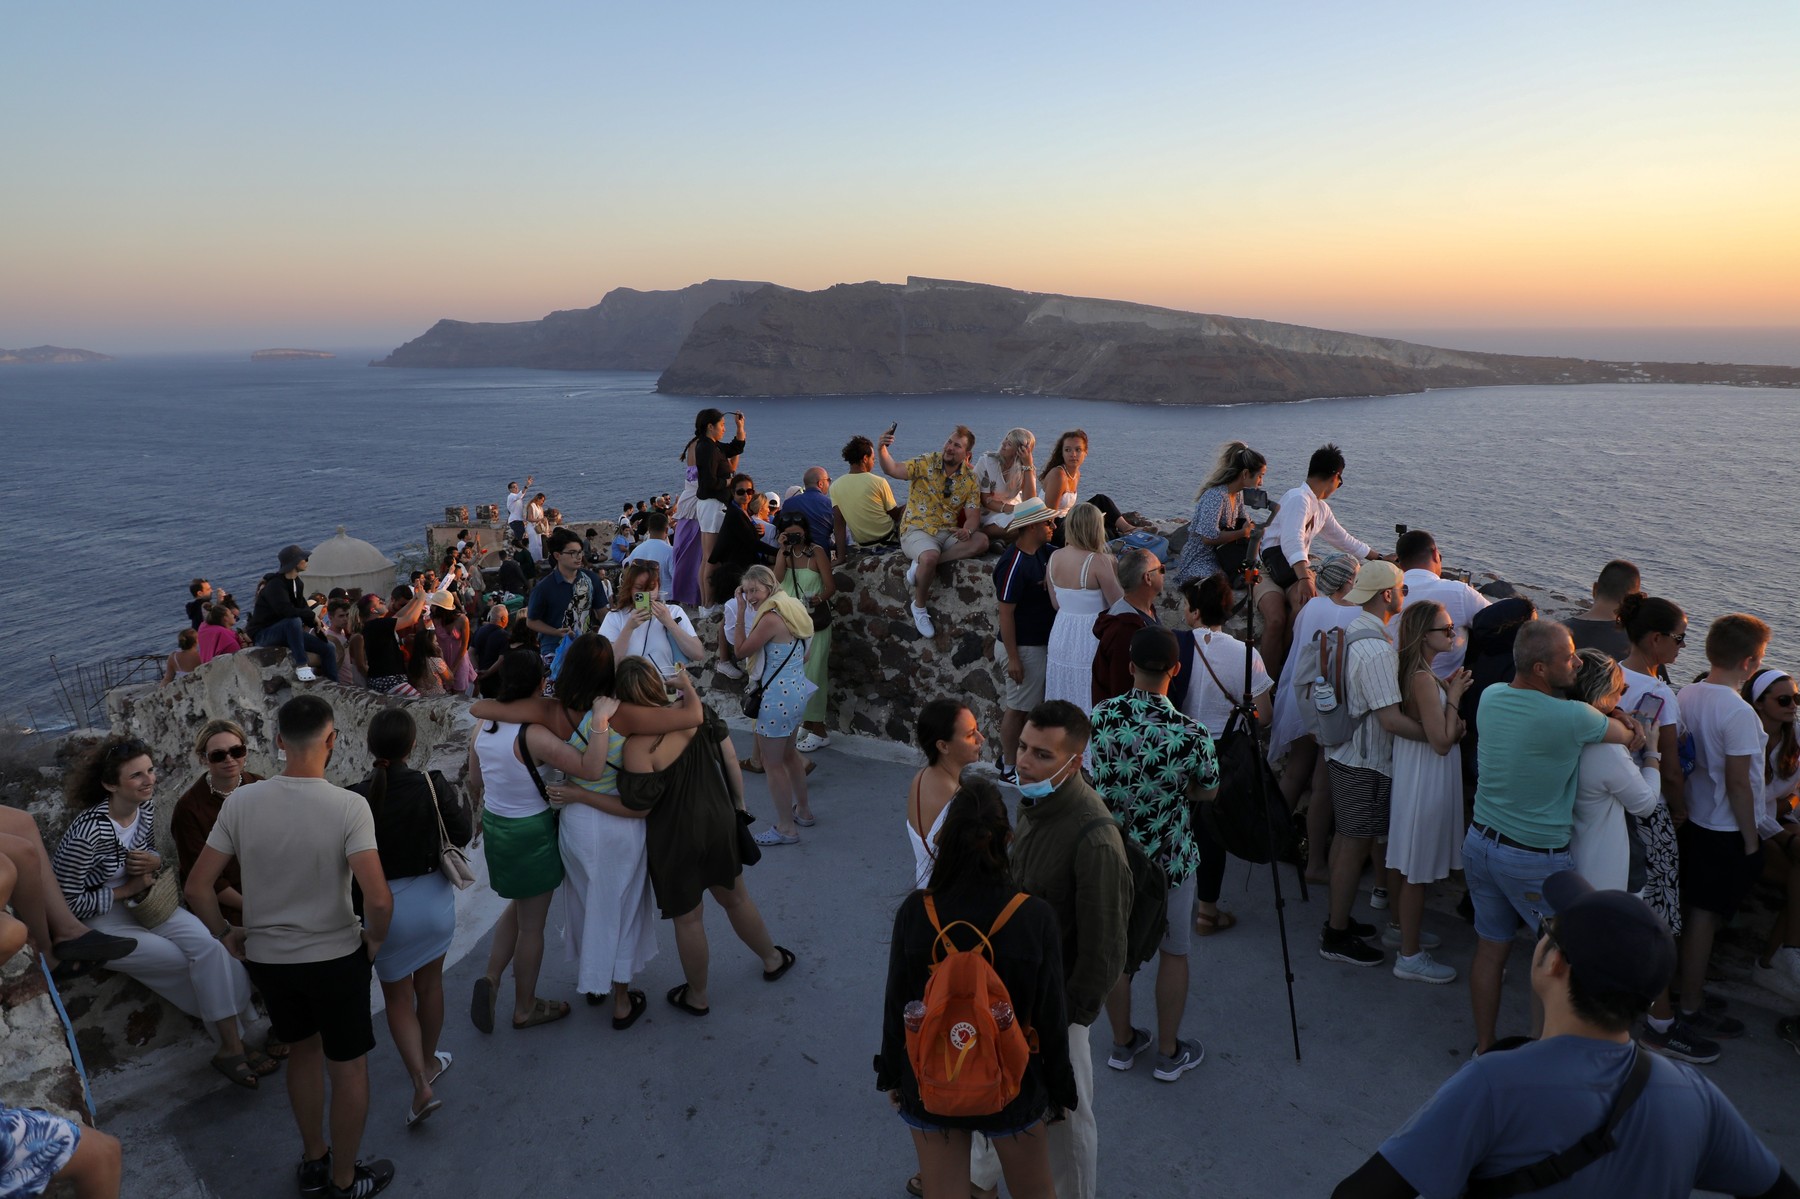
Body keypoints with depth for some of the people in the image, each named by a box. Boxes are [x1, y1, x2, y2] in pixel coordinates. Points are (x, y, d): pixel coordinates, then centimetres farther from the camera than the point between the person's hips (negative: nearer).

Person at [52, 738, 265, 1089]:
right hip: (97, 922, -6)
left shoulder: (146, 804, -6)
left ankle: (232, 1044, -11)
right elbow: (66, 903, -20)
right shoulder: (88, 833, -26)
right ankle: (231, 1045, 5)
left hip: (140, 902, 6)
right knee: (197, 962, -14)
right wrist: (127, 890, -15)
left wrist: (153, 861, -10)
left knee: (208, 946, -18)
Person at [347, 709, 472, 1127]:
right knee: (430, 985, 23)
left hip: (384, 906, -1)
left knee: (398, 998, 15)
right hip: (433, 899, 2)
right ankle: (429, 1062, 42)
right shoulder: (433, 786, -17)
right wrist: (454, 799, 10)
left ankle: (421, 1084, 6)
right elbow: (462, 834, -5)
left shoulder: (356, 799, -19)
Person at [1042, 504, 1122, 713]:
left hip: (1062, 635, 6)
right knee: (1089, 704, 3)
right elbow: (1118, 603, -13)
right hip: (1090, 638, -6)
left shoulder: (1054, 558, 1)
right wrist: (1114, 569, -2)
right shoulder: (1098, 561, -19)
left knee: (1063, 707, 15)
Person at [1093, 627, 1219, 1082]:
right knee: (1173, 951, 19)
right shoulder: (1190, 733, -23)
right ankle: (1169, 1053, 32)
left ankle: (1123, 1043, 36)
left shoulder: (1100, 716, -16)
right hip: (1168, 858, -2)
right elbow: (1208, 792, -5)